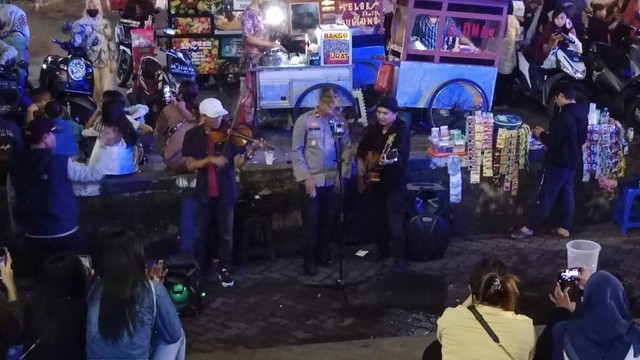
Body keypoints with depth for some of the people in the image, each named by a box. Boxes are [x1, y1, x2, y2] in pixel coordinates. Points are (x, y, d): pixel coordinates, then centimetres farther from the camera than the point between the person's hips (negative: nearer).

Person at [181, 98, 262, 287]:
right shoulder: (192, 135, -4)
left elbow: (236, 163, -9)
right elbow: (190, 165, -9)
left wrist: (249, 153, -28)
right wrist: (210, 159, -23)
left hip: (225, 192, 0)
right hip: (204, 192, 0)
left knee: (226, 234, 6)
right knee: (200, 234, 8)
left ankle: (224, 269, 21)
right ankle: (200, 270, 25)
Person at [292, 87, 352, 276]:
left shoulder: (340, 121, -1)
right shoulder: (304, 121, -9)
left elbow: (347, 148, 6)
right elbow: (296, 151, -7)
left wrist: (342, 174, 0)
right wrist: (306, 177, -11)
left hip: (332, 180, 3)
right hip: (311, 180, -3)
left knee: (328, 219, 13)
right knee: (310, 221, 3)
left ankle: (323, 252, 30)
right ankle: (309, 259, 15)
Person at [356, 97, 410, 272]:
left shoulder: (402, 130, -13)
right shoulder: (372, 129, 6)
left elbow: (403, 156, -29)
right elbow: (362, 149, 23)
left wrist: (391, 161, -47)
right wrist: (360, 162, 8)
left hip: (394, 184, -6)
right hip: (373, 182, 6)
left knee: (395, 223, -8)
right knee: (375, 220, 15)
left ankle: (401, 258, 3)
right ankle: (382, 250, 33)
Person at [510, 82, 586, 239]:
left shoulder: (563, 116, -23)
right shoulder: (581, 114, 5)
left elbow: (553, 142, -24)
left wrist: (542, 134, -5)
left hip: (559, 162, -8)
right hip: (573, 161, 9)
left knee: (545, 195, -3)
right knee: (567, 193, 13)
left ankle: (528, 228, 3)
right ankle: (564, 228, 17)